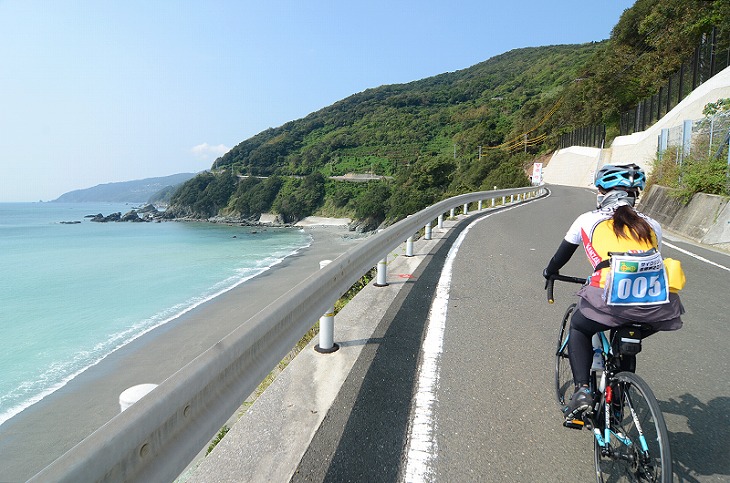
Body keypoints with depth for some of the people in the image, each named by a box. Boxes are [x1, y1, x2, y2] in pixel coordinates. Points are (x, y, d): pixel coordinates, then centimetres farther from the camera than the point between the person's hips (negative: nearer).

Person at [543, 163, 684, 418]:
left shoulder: (588, 220, 16)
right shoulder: (652, 225, 24)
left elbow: (561, 256, 27)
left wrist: (549, 272, 49)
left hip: (613, 299, -4)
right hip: (656, 307, 4)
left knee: (578, 327, 27)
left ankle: (582, 389, 9)